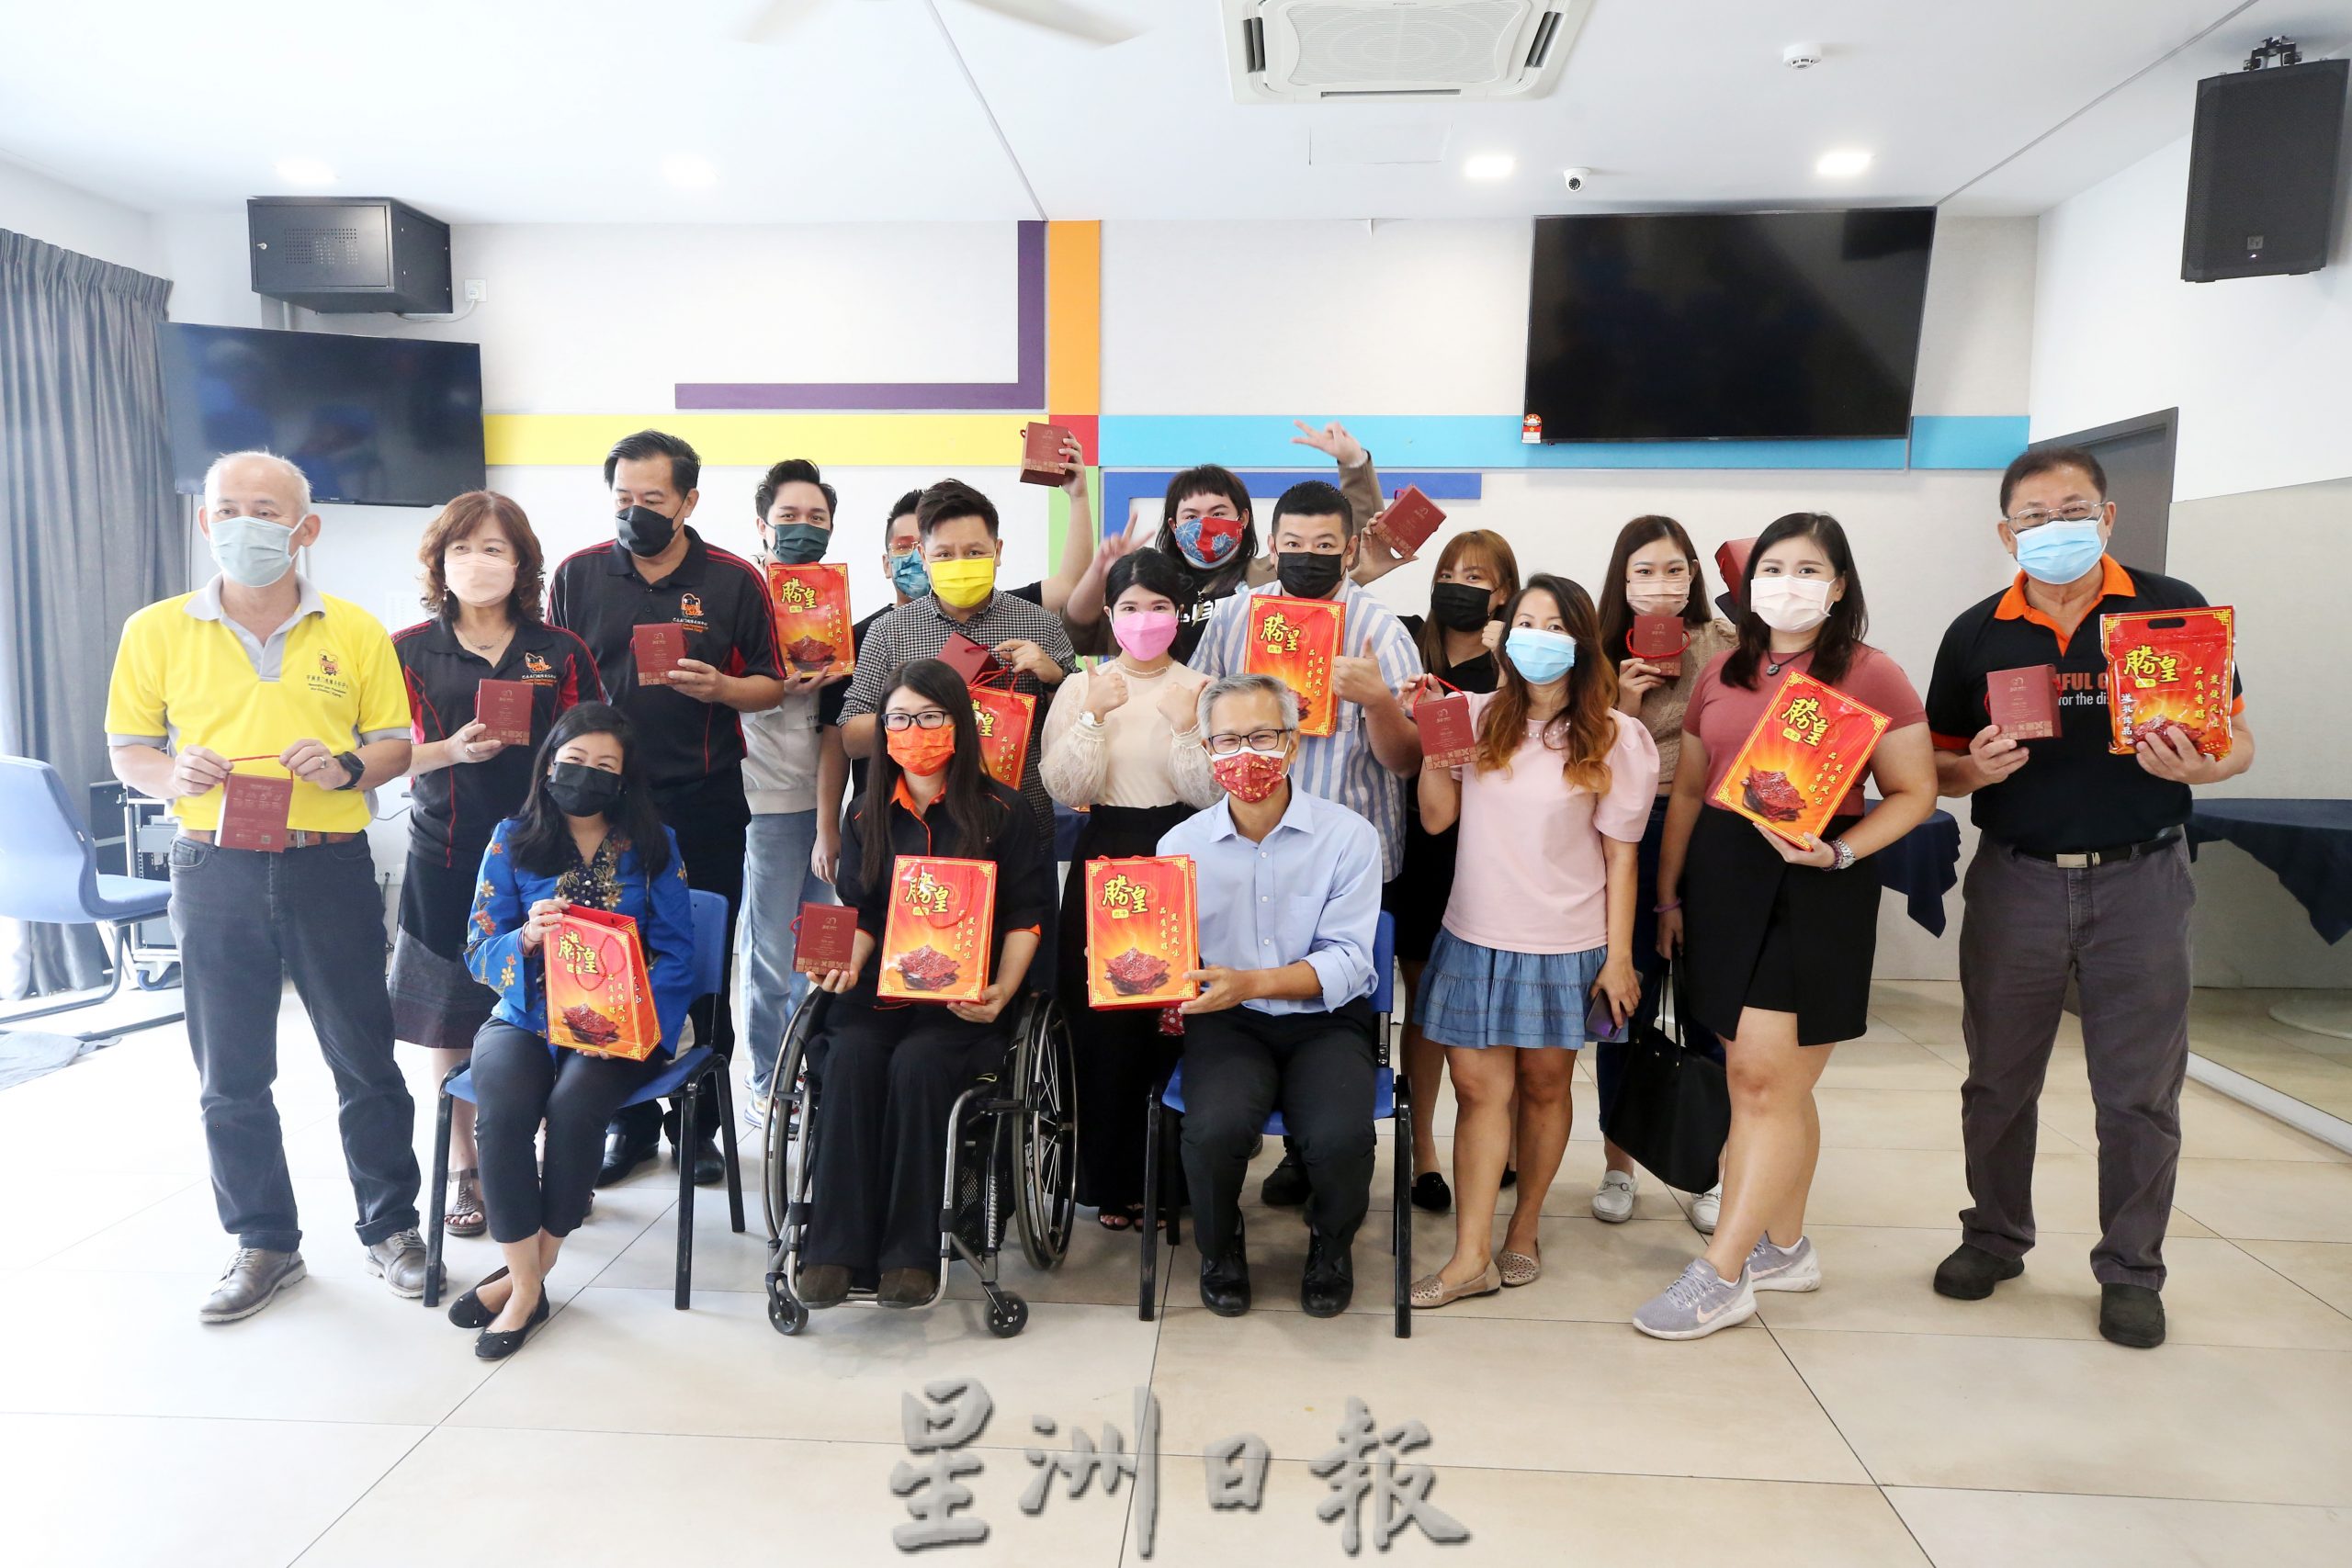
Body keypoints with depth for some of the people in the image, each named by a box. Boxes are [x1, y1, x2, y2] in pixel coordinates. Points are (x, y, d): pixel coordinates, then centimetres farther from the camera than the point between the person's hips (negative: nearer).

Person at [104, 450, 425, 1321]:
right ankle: (264, 1243, 26)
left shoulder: (355, 632, 3)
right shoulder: (156, 631, 4)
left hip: (330, 866, -1)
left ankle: (390, 1226, 22)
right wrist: (175, 775, -13)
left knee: (365, 1059, 6)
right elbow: (126, 749, 9)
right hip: (214, 871, 1)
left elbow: (395, 745, 7)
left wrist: (347, 769, -15)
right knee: (230, 1077, 10)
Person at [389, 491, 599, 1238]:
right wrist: (452, 750, -16)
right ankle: (463, 1169, 23)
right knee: (453, 1023, 6)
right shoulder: (409, 651, 5)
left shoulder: (560, 652, 6)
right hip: (448, 858, 0)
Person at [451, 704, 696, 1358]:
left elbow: (676, 954, -1)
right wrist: (527, 937, -19)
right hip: (526, 1017, 2)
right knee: (506, 1107, -29)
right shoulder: (513, 839, 6)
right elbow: (480, 950, 3)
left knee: (573, 1105, -31)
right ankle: (528, 1283, -14)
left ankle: (531, 1268, -8)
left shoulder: (652, 844, 4)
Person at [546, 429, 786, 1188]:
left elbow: (770, 685, 4)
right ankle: (628, 1119, 22)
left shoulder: (736, 580, 0)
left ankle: (699, 1120, 20)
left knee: (706, 968, 6)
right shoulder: (578, 575, 5)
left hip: (705, 806, -1)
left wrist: (721, 688, -17)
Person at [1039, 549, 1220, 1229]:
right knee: (1103, 1023, 0)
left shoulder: (1200, 690, 3)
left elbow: (1209, 792, -4)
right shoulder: (1081, 687, 4)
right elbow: (1064, 789, -5)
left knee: (1172, 1020, -1)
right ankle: (1112, 1180, 16)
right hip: (1102, 860, 1)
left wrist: (1185, 727, -18)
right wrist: (1092, 717, -15)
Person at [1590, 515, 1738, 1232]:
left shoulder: (1724, 646, 1)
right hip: (1625, 841, 0)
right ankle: (1617, 1164, 22)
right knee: (1626, 1004, 6)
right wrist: (1623, 706, -11)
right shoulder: (1604, 655, 3)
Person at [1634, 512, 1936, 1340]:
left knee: (1764, 1077, -6)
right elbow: (1688, 789, 15)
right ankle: (1785, 1247, 27)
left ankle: (1722, 1273, 4)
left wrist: (1842, 851, -18)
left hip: (1815, 889, -5)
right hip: (1721, 877, 5)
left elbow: (1913, 793, -2)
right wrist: (1667, 894, 13)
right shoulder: (1722, 675, 12)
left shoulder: (1872, 677, -2)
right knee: (1770, 1081, 12)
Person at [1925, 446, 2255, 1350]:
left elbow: (2237, 742, 1)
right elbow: (1939, 767, 7)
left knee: (2139, 1091, 7)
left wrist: (2197, 766, -21)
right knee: (1998, 1079, 12)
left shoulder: (2175, 610, -1)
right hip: (2014, 880, 2)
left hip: (2140, 879, -1)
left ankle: (2131, 1270, 23)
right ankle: (1994, 1237, 29)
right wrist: (1977, 770, -15)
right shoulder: (1976, 634, 3)